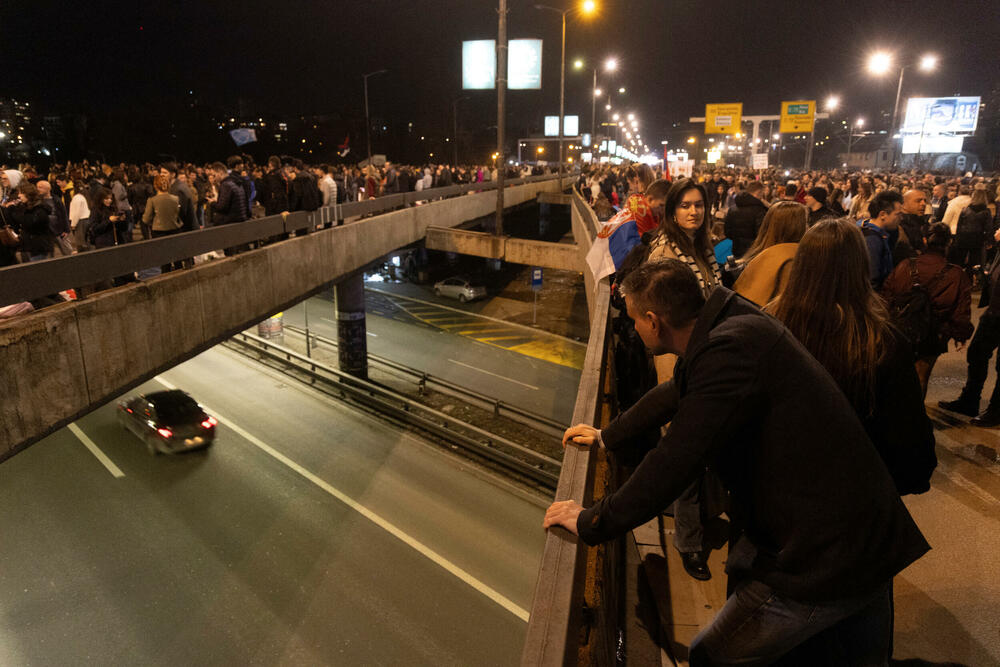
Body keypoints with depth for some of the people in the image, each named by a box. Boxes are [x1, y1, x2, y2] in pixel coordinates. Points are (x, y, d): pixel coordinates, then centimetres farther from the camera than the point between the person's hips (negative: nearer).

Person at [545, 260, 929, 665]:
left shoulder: (730, 350, -26)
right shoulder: (737, 327, 5)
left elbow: (674, 462, -28)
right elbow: (677, 393, 19)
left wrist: (591, 522, -15)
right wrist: (607, 436, 29)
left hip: (822, 559, -10)